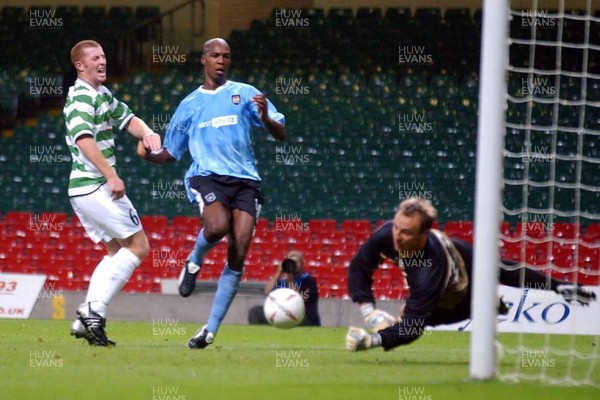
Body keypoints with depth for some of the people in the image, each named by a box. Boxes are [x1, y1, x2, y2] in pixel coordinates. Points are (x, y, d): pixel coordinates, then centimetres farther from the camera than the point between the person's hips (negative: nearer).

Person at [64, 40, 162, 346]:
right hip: (95, 187, -10)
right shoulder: (82, 96, -13)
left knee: (116, 252, 15)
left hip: (83, 190, 10)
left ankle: (87, 319, 6)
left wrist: (147, 133, 2)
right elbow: (83, 139, -27)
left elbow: (127, 119, 25)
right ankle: (95, 309, -13)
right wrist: (111, 176, -31)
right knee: (138, 246, -5)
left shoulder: (102, 94, 18)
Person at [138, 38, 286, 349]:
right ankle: (194, 262, 0)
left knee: (237, 256, -11)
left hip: (245, 180, 1)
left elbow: (280, 134, 5)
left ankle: (211, 330, -4)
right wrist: (148, 154, -1)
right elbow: (170, 154, 22)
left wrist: (265, 117, -17)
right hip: (207, 176, -1)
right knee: (217, 226, -34)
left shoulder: (244, 94, 11)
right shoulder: (189, 105, 16)